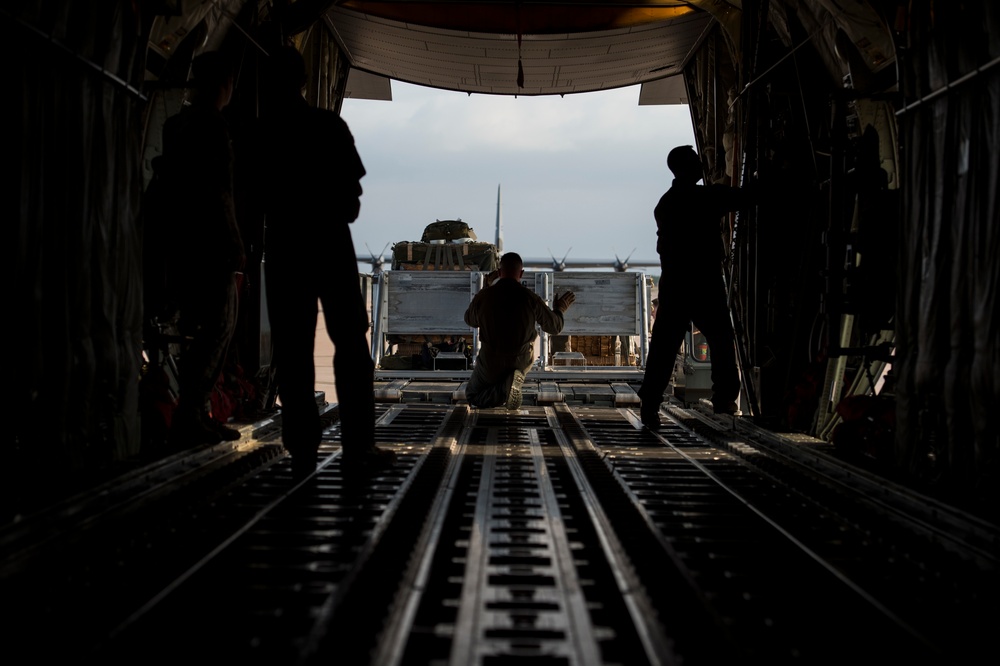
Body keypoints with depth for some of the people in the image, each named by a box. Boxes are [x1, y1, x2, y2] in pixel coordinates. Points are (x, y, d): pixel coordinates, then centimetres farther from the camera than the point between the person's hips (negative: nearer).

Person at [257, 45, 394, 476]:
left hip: (283, 246, 2)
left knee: (292, 351, 4)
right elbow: (352, 193, -2)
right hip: (330, 243, -2)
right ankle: (357, 445, -3)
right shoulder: (328, 125, -3)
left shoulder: (260, 132, 1)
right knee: (350, 343, 3)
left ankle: (302, 448, 0)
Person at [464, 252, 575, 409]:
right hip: (521, 362, 2)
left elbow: (470, 321, 10)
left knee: (472, 395, 24)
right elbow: (554, 327, -1)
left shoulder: (482, 297, -14)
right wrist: (559, 309, 22)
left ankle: (502, 390, -10)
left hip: (491, 363, -2)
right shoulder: (531, 298, -16)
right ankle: (514, 379, 15)